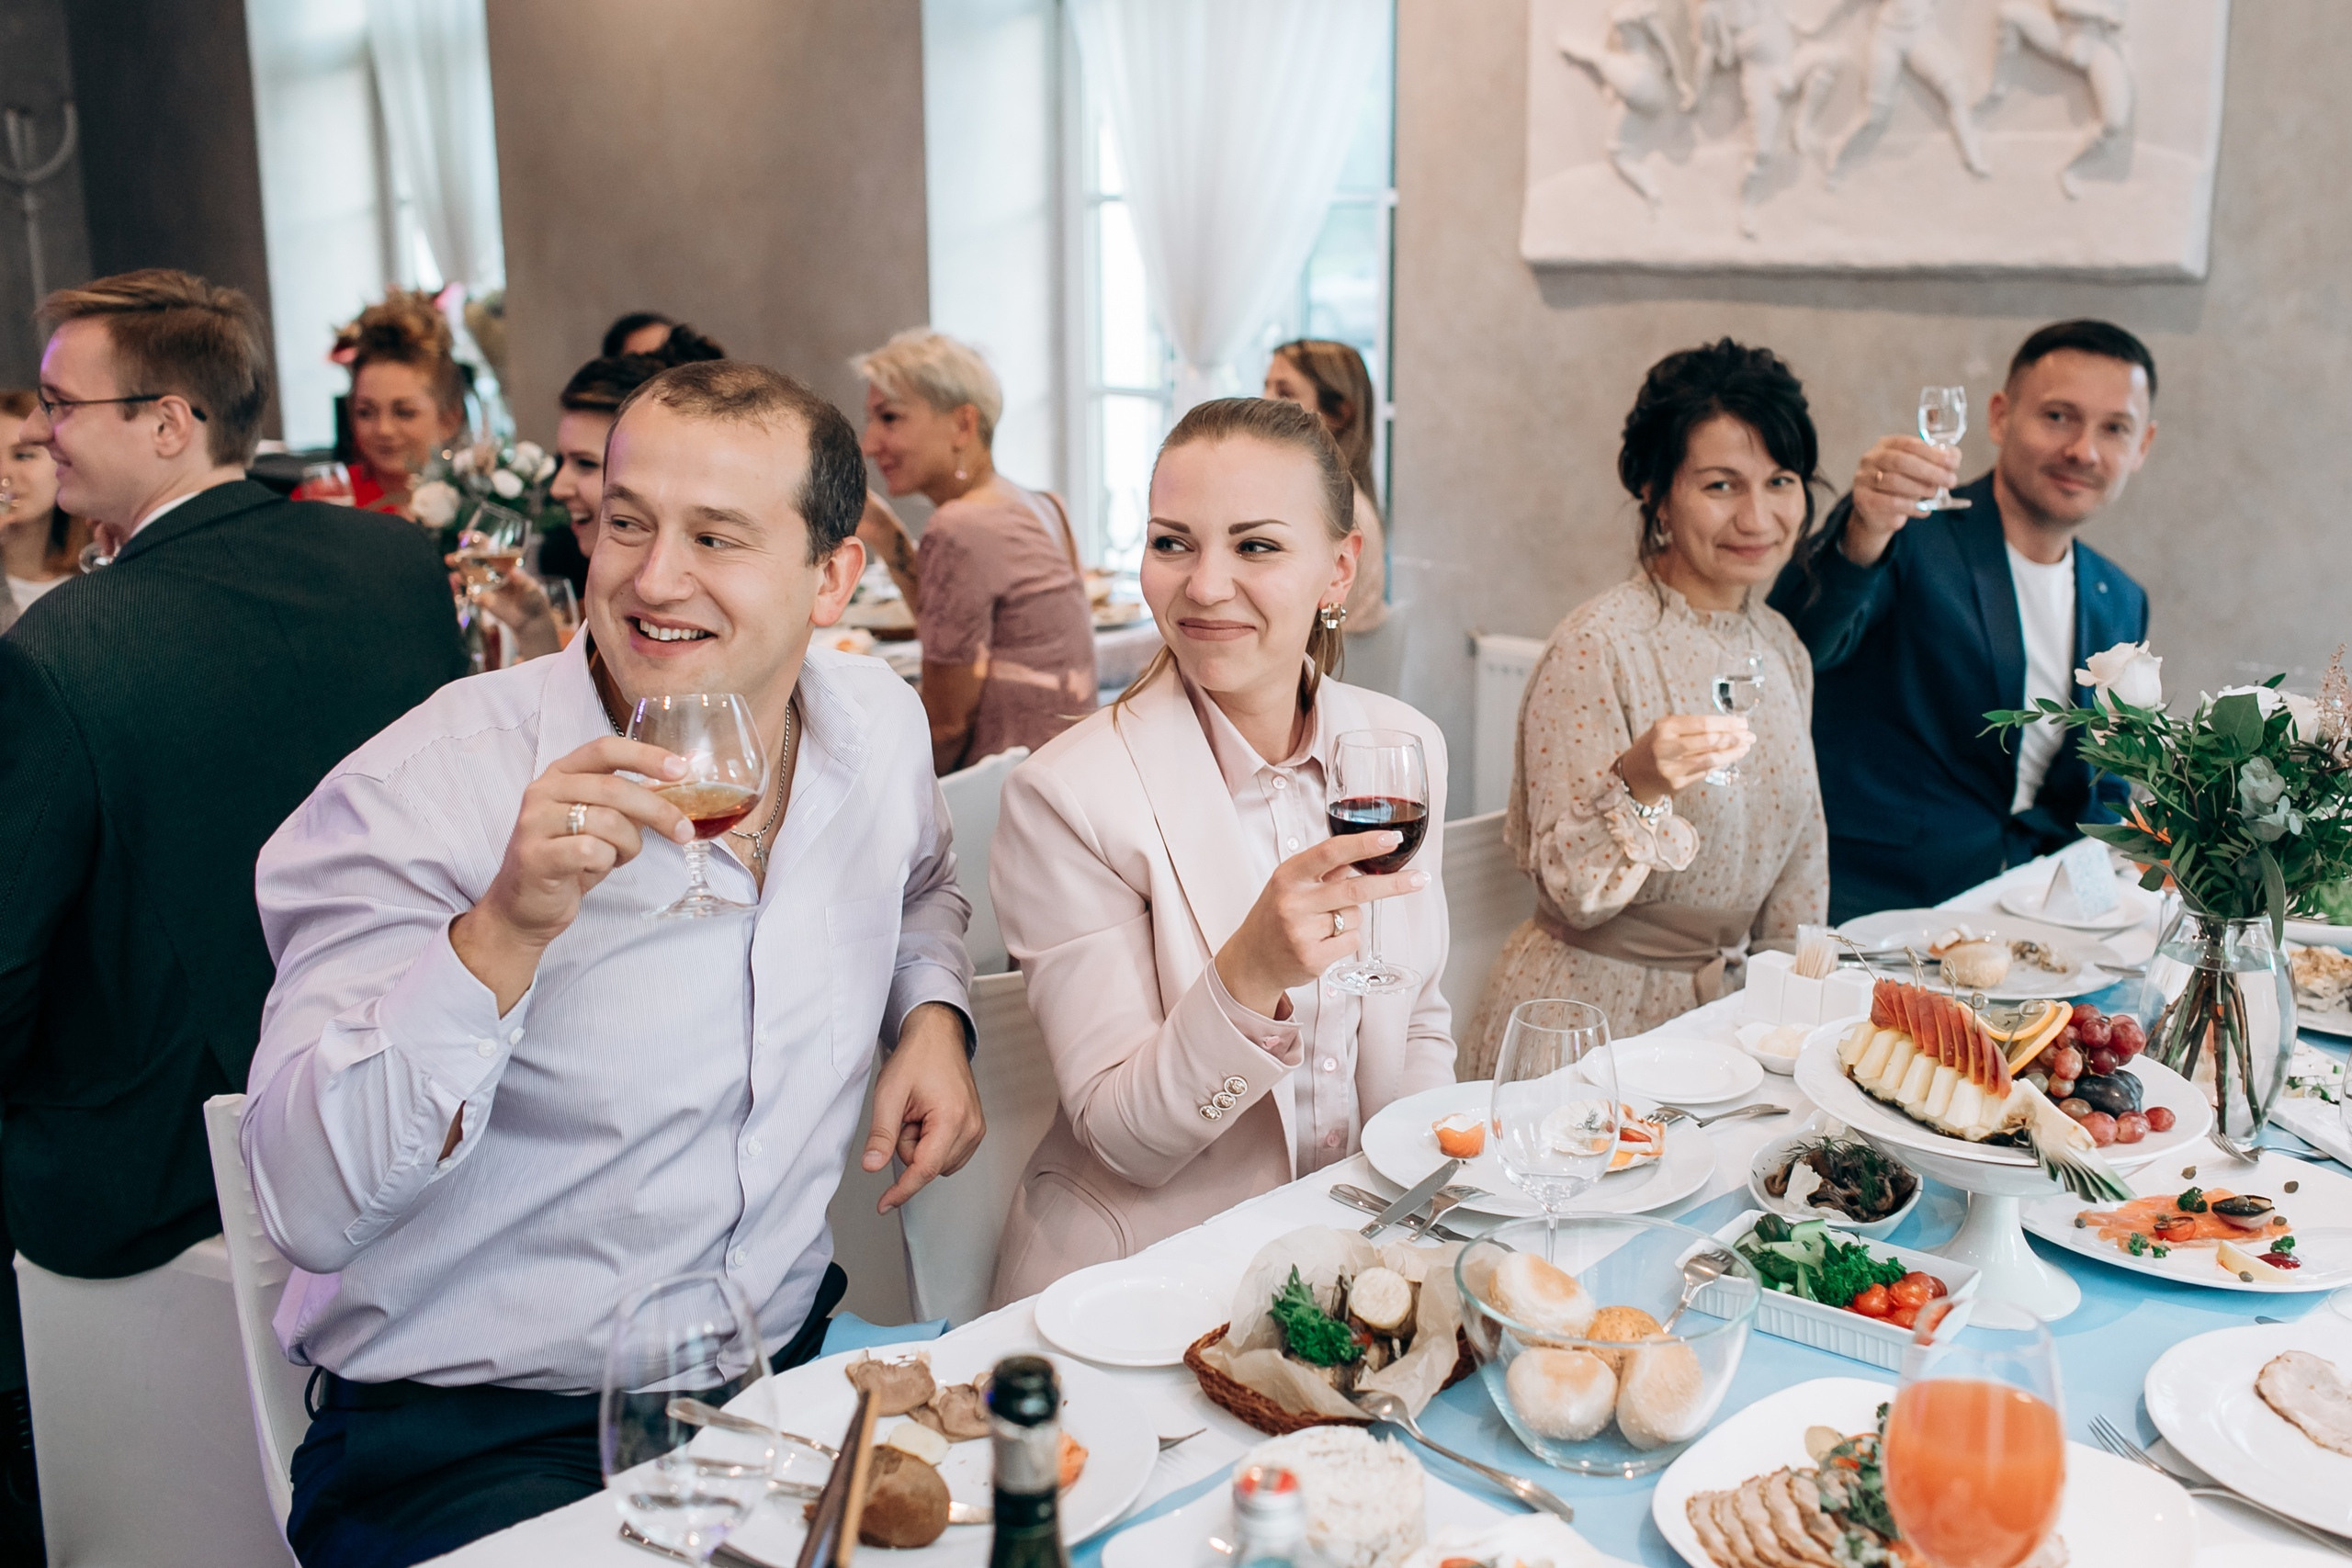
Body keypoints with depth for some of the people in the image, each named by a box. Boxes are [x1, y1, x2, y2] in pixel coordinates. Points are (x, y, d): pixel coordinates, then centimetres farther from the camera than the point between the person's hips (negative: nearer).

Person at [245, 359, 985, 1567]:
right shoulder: (422, 791, -17)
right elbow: (311, 1213, -23)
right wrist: (506, 930, -35)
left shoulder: (874, 720, 0)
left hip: (790, 1357, 5)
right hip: (465, 1442, -4)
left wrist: (932, 1012, 2)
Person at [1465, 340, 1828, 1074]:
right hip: (1595, 1012, -6)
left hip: (1720, 1010, 6)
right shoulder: (1596, 647, -17)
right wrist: (1635, 785, -35)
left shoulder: (1780, 646, 6)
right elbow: (1567, 891, -18)